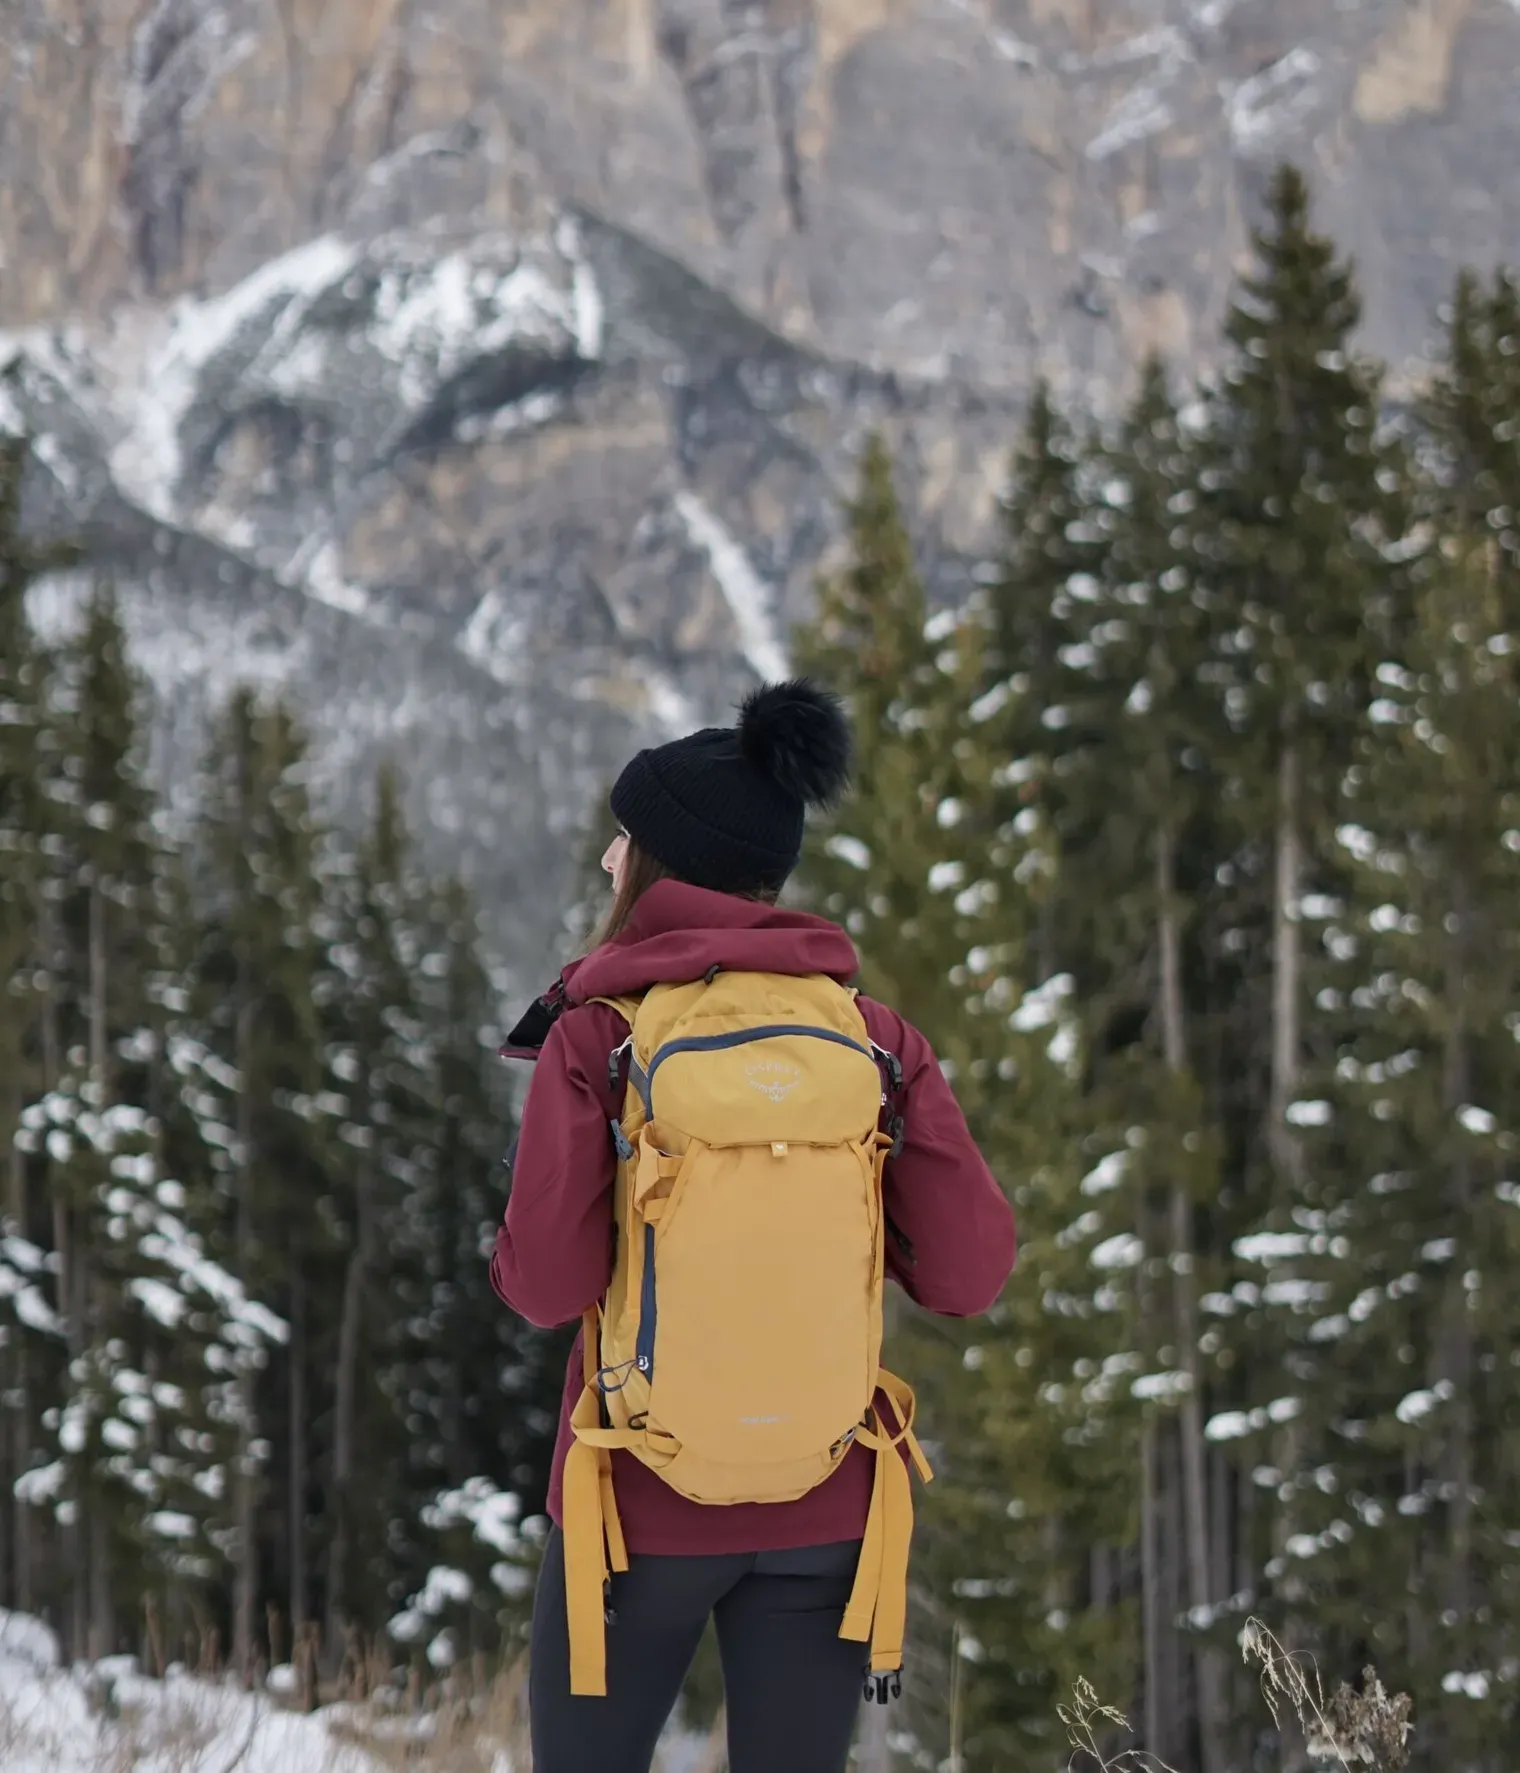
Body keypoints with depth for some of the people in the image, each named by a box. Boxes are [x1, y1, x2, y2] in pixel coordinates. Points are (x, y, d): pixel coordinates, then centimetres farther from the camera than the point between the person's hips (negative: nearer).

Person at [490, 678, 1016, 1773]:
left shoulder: (597, 1035, -9)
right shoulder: (873, 1036, -1)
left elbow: (548, 1285, -15)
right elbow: (968, 1274, -5)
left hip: (641, 1502, -2)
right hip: (823, 1513, 2)